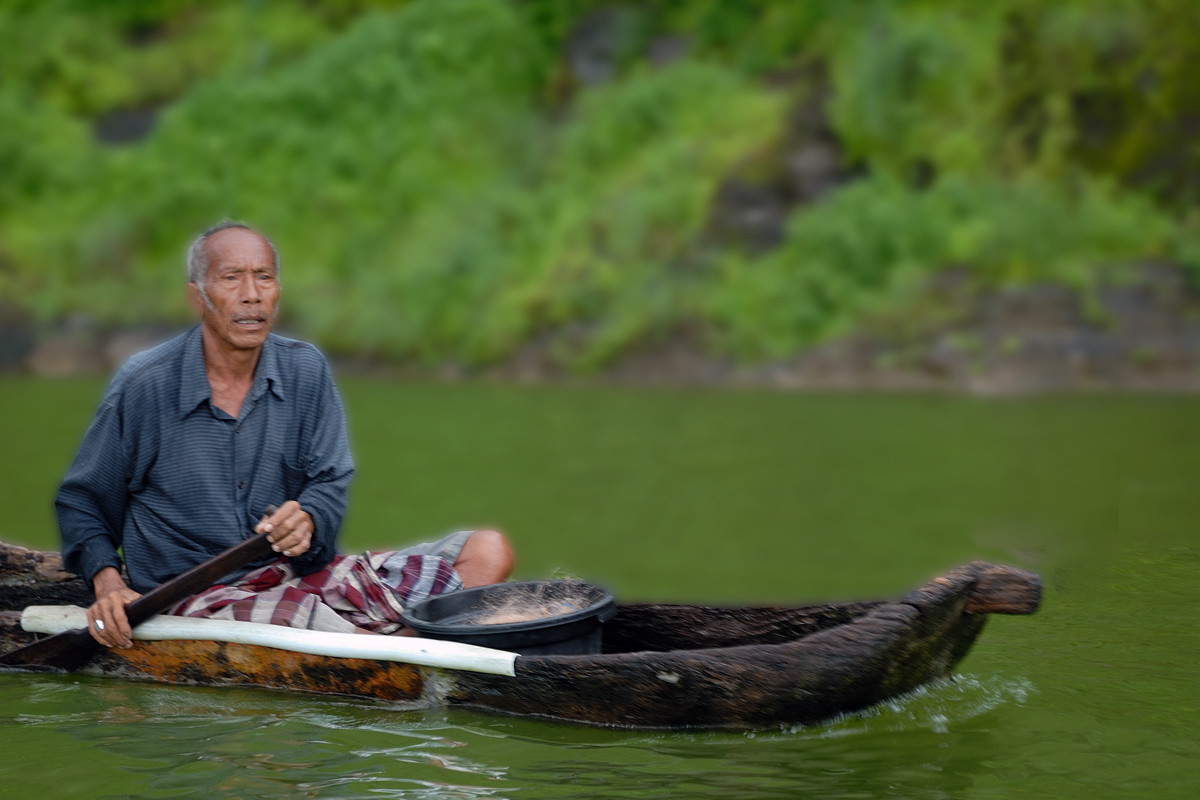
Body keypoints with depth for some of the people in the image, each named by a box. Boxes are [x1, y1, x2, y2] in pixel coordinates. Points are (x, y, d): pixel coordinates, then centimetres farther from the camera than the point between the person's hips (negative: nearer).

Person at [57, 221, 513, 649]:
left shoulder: (306, 372, 7)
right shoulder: (143, 387, -3)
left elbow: (330, 483, 5)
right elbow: (82, 504, 7)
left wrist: (306, 520, -19)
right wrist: (108, 583, -11)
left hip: (302, 573, 5)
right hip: (201, 602, -5)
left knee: (488, 553, -10)